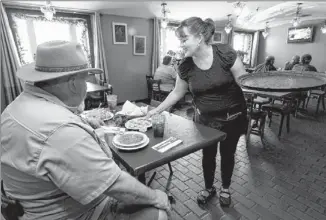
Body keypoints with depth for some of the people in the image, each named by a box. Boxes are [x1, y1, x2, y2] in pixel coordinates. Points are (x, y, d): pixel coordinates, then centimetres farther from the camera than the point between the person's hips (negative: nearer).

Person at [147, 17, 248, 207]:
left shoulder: (225, 53, -19)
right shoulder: (185, 66, -9)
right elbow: (177, 93, 3)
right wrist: (156, 110, 2)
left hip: (232, 118, -2)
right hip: (205, 120, 2)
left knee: (227, 154, 16)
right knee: (208, 155, 16)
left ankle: (225, 189, 44)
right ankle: (209, 188, 44)